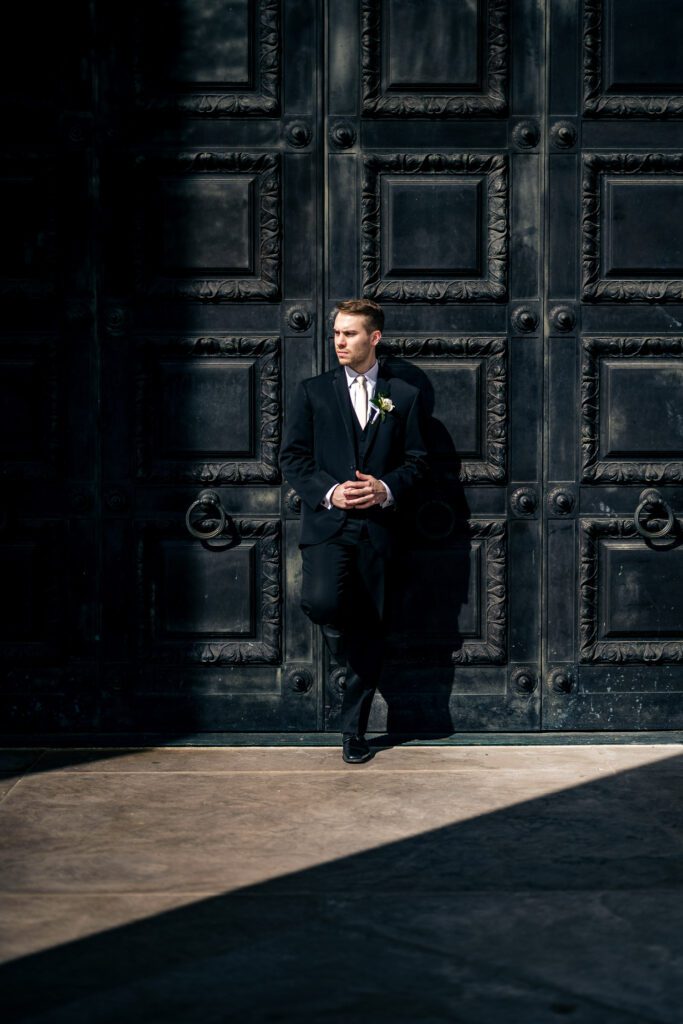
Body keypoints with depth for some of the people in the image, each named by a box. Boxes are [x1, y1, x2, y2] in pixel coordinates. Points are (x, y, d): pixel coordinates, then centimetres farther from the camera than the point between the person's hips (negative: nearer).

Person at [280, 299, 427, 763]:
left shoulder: (404, 396, 9)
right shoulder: (313, 391, 9)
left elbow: (417, 460, 10)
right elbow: (293, 457, 6)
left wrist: (387, 489, -10)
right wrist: (328, 492, -10)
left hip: (375, 526, 1)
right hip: (326, 522, -1)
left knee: (369, 632, 3)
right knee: (321, 600, -29)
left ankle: (355, 731, 16)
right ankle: (342, 642, 6)